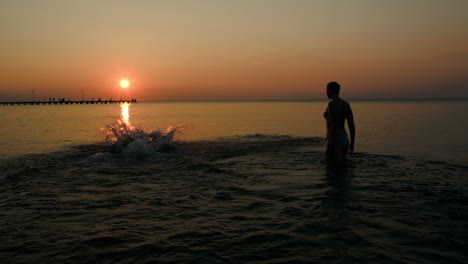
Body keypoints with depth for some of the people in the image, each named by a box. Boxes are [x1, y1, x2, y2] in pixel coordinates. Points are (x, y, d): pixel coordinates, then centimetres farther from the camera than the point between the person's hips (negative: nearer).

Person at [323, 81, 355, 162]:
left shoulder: (332, 104, -16)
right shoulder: (346, 104, 9)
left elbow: (334, 126, -24)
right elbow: (352, 125, 9)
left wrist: (329, 145, -21)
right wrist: (352, 143, 18)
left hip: (335, 141, -9)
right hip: (344, 140, 9)